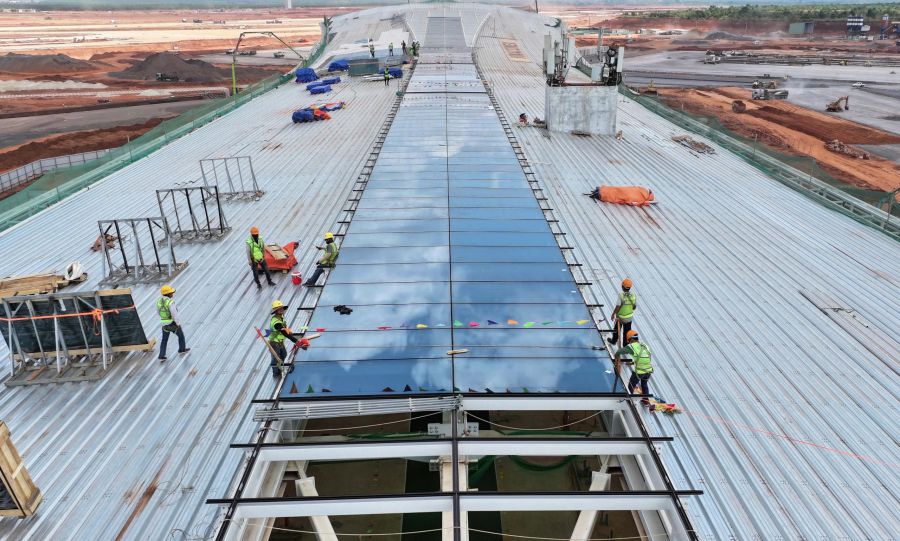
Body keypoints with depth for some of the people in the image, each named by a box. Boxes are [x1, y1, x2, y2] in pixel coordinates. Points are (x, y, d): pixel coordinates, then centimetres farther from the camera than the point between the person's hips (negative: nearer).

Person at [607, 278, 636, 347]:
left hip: (620, 317, -2)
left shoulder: (621, 295, -24)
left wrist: (613, 314, -10)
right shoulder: (633, 295, -12)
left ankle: (613, 341, 44)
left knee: (616, 329, 23)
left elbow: (618, 307, -23)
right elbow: (634, 307, -1)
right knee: (627, 332, 14)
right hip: (629, 317, 2)